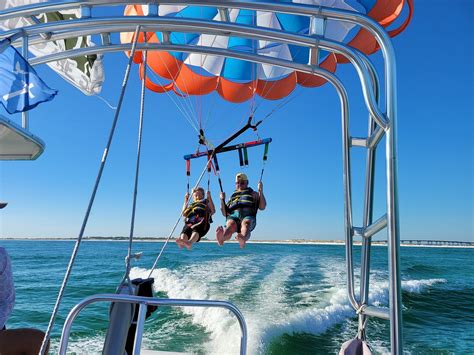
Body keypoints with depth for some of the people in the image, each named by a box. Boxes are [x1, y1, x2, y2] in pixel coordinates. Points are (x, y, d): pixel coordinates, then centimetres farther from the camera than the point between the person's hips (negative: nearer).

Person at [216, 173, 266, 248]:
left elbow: (262, 207, 17)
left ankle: (243, 239, -70)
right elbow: (225, 213, 30)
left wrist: (260, 192, 8)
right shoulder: (232, 197, 38)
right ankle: (221, 238, -67)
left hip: (248, 215, -1)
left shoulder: (253, 194, 34)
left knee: (246, 223, -39)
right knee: (230, 225, -36)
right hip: (233, 215, 1)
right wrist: (222, 200, 17)